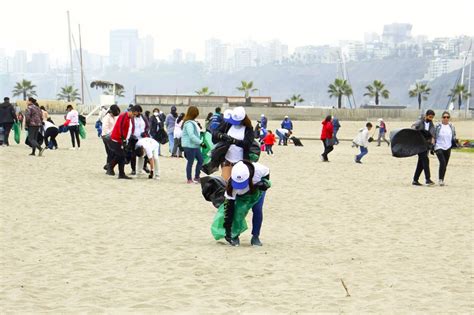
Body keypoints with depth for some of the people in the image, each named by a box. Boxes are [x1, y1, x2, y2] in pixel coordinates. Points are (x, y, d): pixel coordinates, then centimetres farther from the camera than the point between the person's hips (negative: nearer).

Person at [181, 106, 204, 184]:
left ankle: (197, 177, 20)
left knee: (200, 160, 12)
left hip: (195, 146, 10)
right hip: (190, 146, -10)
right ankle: (189, 179, 8)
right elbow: (191, 136, -26)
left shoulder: (193, 122, 13)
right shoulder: (189, 123, -19)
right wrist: (200, 142, -27)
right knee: (190, 162, -1)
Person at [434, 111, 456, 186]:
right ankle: (440, 180, -14)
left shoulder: (451, 127, 7)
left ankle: (442, 180, 22)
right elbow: (433, 137, 2)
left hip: (448, 148, 4)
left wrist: (454, 141, -3)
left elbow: (454, 136, 17)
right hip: (439, 147, -4)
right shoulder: (438, 126, -3)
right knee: (442, 162, -21)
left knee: (445, 165, 9)